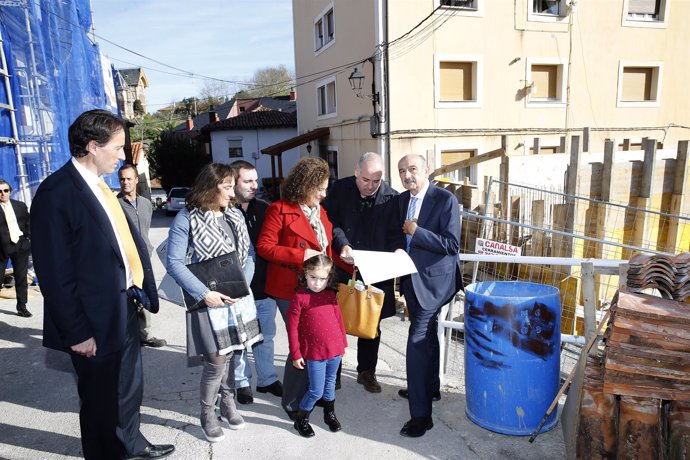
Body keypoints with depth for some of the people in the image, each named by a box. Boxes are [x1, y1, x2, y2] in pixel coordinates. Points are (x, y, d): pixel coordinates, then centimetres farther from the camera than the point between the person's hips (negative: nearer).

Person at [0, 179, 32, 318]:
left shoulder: (20, 206, 8)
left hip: (21, 245, 3)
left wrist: (31, 240, 3)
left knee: (21, 277, 8)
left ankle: (22, 307, 17)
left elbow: (28, 225, 11)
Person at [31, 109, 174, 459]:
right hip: (95, 323, -8)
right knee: (100, 400, 13)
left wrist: (142, 288, 5)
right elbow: (55, 273, -20)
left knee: (130, 387, 26)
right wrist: (77, 333, -17)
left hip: (124, 309, 9)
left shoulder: (101, 187, 7)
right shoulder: (56, 193, -19)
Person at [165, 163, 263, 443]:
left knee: (231, 355, 14)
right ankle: (207, 414, 22)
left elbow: (248, 252, 9)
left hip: (238, 297, 5)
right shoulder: (186, 219, -9)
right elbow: (174, 263, -11)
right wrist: (204, 293, -18)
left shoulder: (235, 214, 7)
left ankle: (227, 404, 35)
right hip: (209, 300, -5)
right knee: (216, 360, -1)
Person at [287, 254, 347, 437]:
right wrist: (296, 354, -8)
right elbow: (292, 328, -10)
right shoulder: (299, 297, -13)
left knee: (330, 384, 20)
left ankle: (330, 414, 42)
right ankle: (301, 419, 23)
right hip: (314, 353, -4)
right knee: (316, 390, 1)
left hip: (335, 350, 4)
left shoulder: (330, 295, 2)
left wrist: (343, 343, 15)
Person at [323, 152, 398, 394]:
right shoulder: (340, 190, -5)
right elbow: (331, 222, -5)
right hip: (343, 270, 0)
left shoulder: (391, 197, -7)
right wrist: (342, 244, -21)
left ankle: (367, 371, 32)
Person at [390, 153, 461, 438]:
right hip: (410, 277, 7)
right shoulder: (401, 200, 6)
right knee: (427, 336, 22)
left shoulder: (445, 199, -15)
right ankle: (429, 387, 42)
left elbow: (452, 245, -18)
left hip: (432, 280, -7)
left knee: (417, 344, -11)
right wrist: (398, 249, -4)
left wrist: (416, 232, -21)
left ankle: (421, 415, 0)